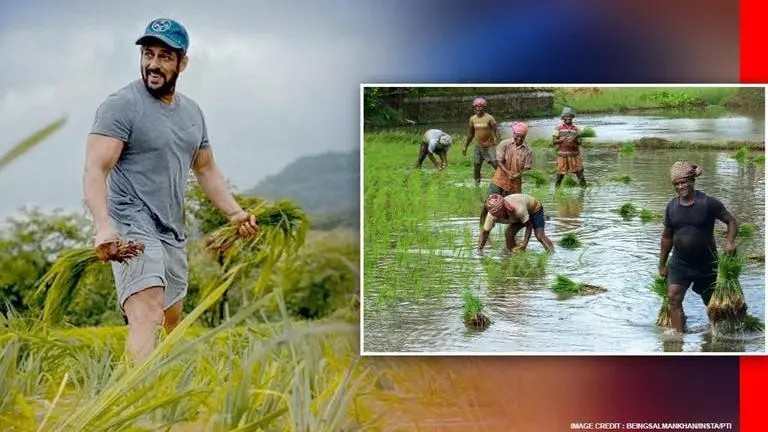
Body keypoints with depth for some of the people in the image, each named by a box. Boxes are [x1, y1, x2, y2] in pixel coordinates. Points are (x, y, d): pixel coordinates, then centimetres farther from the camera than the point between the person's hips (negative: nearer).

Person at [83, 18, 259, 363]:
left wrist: (234, 212, 11)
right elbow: (95, 170, -16)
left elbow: (206, 169, 25)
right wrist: (104, 226, -31)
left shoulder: (192, 112, 15)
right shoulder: (121, 105, -8)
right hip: (131, 228, -8)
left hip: (173, 233, 8)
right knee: (148, 316, -25)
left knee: (173, 321, 15)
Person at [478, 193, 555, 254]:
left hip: (534, 209, -5)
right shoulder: (492, 215, -30)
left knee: (539, 235, -23)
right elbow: (485, 232, -19)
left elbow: (529, 225, -31)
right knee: (509, 234, -16)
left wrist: (524, 245, -38)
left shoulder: (519, 209, -44)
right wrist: (480, 249, -27)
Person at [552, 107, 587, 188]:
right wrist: (563, 139, -19)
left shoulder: (575, 128, 6)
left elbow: (579, 142, 4)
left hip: (574, 154, 2)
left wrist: (574, 139, -17)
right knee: (560, 174, 1)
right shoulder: (558, 127, 0)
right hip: (562, 154, -2)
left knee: (579, 172, -1)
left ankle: (584, 187, 7)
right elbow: (554, 141, -3)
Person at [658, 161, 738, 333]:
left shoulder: (708, 203, -13)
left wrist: (729, 241, -24)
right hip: (679, 263, 2)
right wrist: (662, 265, 13)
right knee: (674, 298, -17)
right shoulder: (672, 206, 0)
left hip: (707, 263, -2)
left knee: (711, 303, 14)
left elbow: (732, 221, -5)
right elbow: (667, 237, 10)